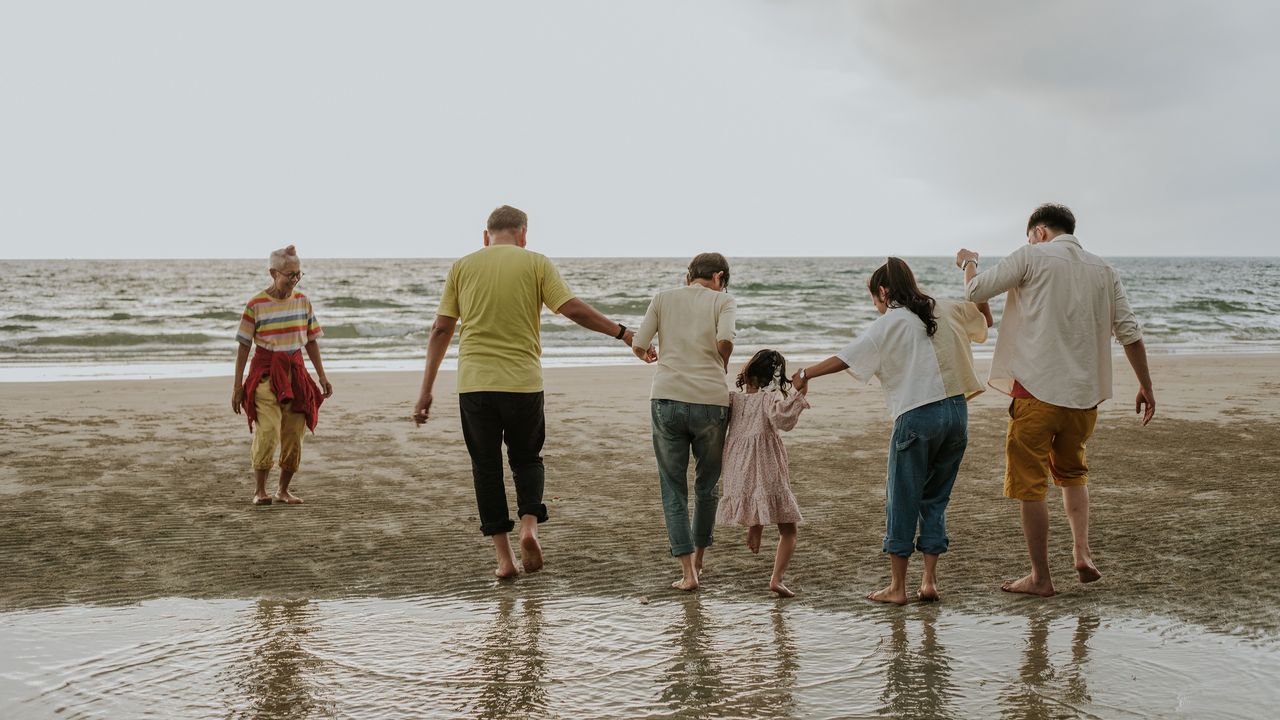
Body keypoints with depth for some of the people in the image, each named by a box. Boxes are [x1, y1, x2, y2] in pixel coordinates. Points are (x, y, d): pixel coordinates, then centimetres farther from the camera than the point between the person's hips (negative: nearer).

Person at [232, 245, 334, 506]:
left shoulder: (303, 301, 5)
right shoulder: (256, 305, -7)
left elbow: (311, 341, 12)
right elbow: (244, 347, -2)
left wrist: (322, 376, 9)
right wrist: (237, 385, -3)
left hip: (295, 372, 4)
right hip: (266, 373, -4)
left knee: (294, 435, 3)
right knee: (268, 431, -17)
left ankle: (283, 489, 18)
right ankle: (259, 490, -5)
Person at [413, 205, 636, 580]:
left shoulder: (462, 267, 7)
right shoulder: (536, 263, 2)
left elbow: (441, 329, 4)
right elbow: (574, 310, -7)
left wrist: (426, 390, 6)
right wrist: (622, 332, 2)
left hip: (474, 382, 1)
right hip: (523, 381, -1)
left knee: (486, 466, 10)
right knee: (526, 458, 19)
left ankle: (504, 558, 10)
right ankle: (529, 524, -5)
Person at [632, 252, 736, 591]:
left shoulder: (663, 298, 11)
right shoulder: (723, 300, 6)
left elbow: (638, 346, 6)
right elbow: (725, 340, -13)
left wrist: (646, 354, 28)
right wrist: (722, 366, 7)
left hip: (666, 400, 1)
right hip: (711, 401, -1)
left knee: (673, 487, 8)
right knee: (708, 484, 19)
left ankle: (687, 571, 4)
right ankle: (698, 556, 34)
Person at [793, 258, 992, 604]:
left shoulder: (888, 324, -4)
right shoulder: (946, 310, 12)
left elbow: (844, 359, -7)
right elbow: (986, 320, 30)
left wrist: (805, 374, 4)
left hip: (917, 417, -6)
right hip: (956, 411, 6)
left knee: (902, 500, 5)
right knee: (935, 499, 15)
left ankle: (897, 586, 8)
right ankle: (929, 581, 13)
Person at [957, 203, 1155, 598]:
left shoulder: (1032, 256, -2)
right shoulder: (1103, 269, 12)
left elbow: (977, 291, -2)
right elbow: (1129, 331, 8)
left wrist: (968, 262, 19)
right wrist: (1146, 386, 14)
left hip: (1036, 390, -5)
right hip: (1084, 392, 5)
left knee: (1030, 485, 4)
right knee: (1072, 472, 26)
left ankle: (1040, 578, 8)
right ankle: (1082, 551, 11)